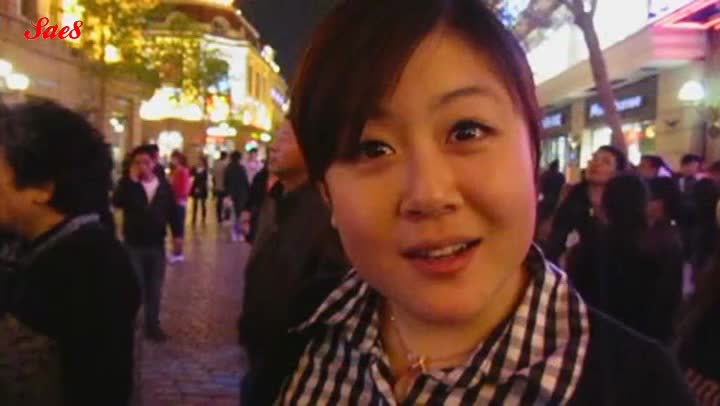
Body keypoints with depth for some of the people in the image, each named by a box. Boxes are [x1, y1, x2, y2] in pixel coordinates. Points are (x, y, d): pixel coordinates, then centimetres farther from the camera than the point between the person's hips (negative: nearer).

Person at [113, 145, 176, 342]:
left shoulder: (164, 185, 2)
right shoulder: (128, 184, -4)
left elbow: (172, 211, 6)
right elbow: (117, 202, -23)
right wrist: (131, 180, -25)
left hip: (157, 244, 2)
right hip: (133, 244, -2)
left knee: (155, 288, 12)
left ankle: (152, 325, 23)